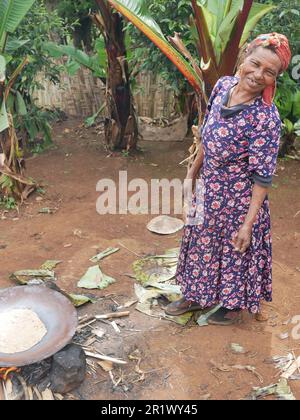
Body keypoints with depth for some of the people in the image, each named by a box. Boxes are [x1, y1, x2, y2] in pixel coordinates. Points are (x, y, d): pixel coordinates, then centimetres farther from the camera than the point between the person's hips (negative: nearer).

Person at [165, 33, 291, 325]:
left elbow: (263, 176, -21)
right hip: (209, 188, 7)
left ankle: (233, 304, 41)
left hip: (238, 197, -6)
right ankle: (196, 296, 46)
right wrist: (193, 170, 15)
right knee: (202, 240, 21)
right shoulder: (223, 85, -7)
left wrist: (248, 223, -20)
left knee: (234, 249, 14)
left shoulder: (266, 118, -25)